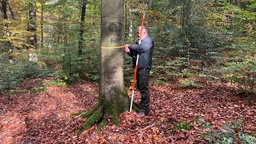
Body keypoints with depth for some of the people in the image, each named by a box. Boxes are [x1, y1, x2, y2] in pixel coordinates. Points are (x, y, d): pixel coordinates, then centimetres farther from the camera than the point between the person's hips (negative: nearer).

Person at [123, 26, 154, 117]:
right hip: (138, 67, 9)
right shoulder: (138, 42, 21)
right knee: (140, 87, 15)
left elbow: (141, 48, -23)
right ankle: (143, 104, 27)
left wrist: (129, 46, -13)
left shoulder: (148, 40, -4)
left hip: (144, 68, -9)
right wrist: (128, 51, -2)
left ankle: (145, 110, -5)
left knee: (143, 88, -9)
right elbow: (134, 53, 19)